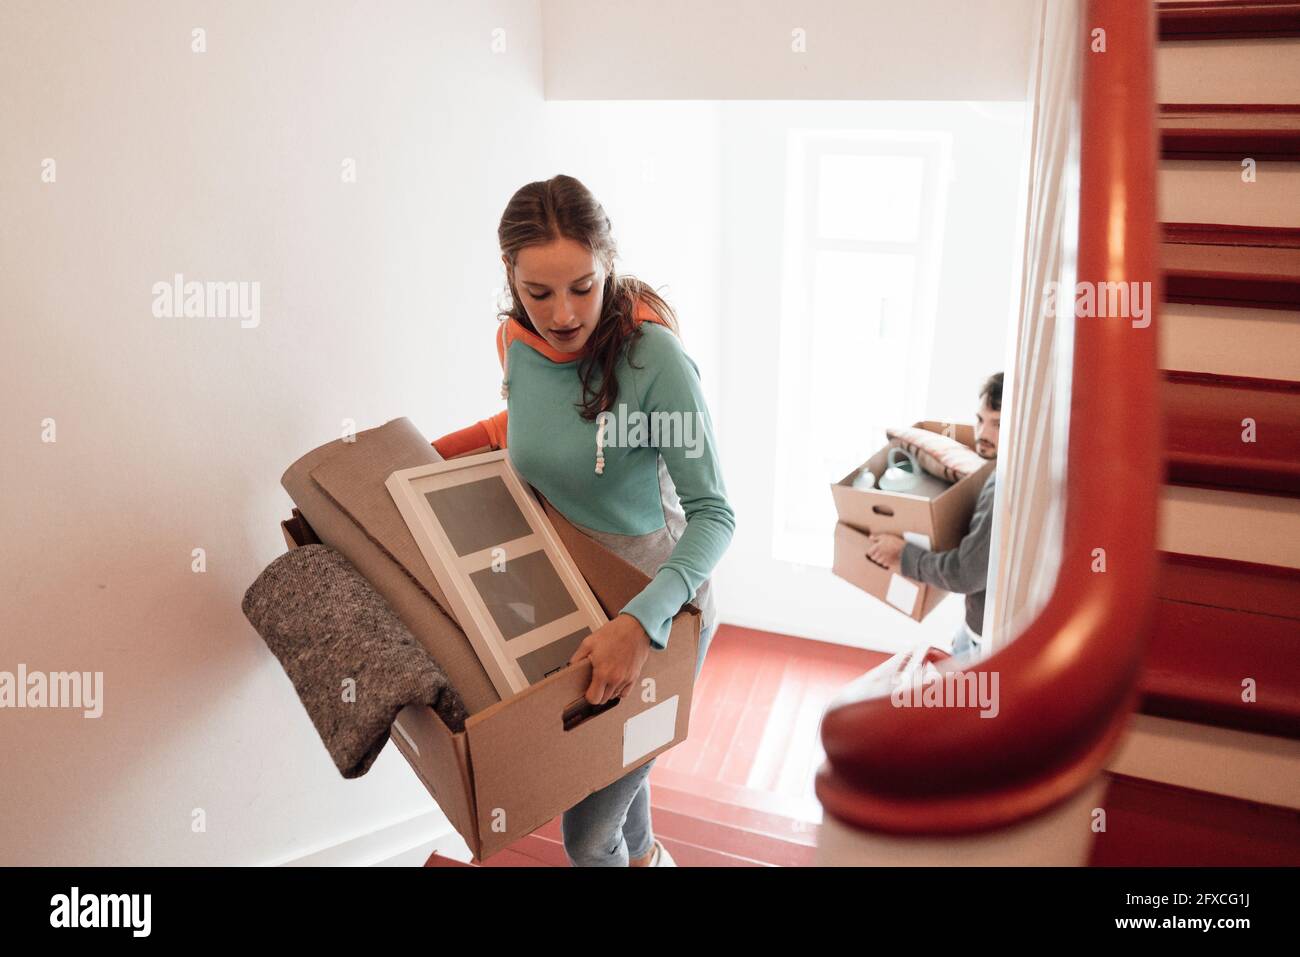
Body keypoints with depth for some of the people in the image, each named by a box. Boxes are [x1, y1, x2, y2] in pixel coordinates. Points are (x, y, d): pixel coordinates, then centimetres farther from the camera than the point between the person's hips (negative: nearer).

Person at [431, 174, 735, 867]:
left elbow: (713, 514, -29)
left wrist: (641, 621, -42)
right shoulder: (516, 343, -8)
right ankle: (643, 854, 60)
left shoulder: (653, 356, -27)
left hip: (653, 598, -6)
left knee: (586, 832, 4)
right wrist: (432, 453, 10)